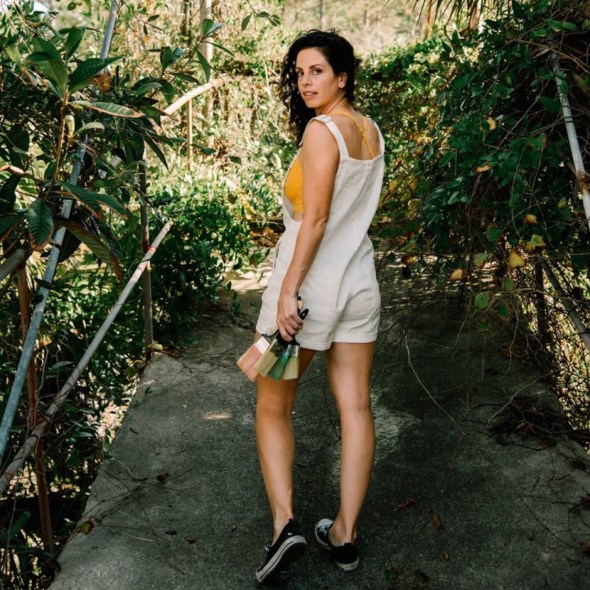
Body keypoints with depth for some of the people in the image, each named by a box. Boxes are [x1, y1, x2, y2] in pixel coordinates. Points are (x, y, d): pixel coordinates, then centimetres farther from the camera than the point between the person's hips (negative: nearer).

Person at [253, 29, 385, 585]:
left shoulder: (321, 131, -13)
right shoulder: (371, 131, 11)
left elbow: (314, 220, -19)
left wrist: (288, 292, -19)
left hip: (310, 283, -7)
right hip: (359, 283, 8)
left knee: (273, 406, 9)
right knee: (355, 407, 8)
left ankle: (284, 523, 1)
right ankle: (345, 535, 18)